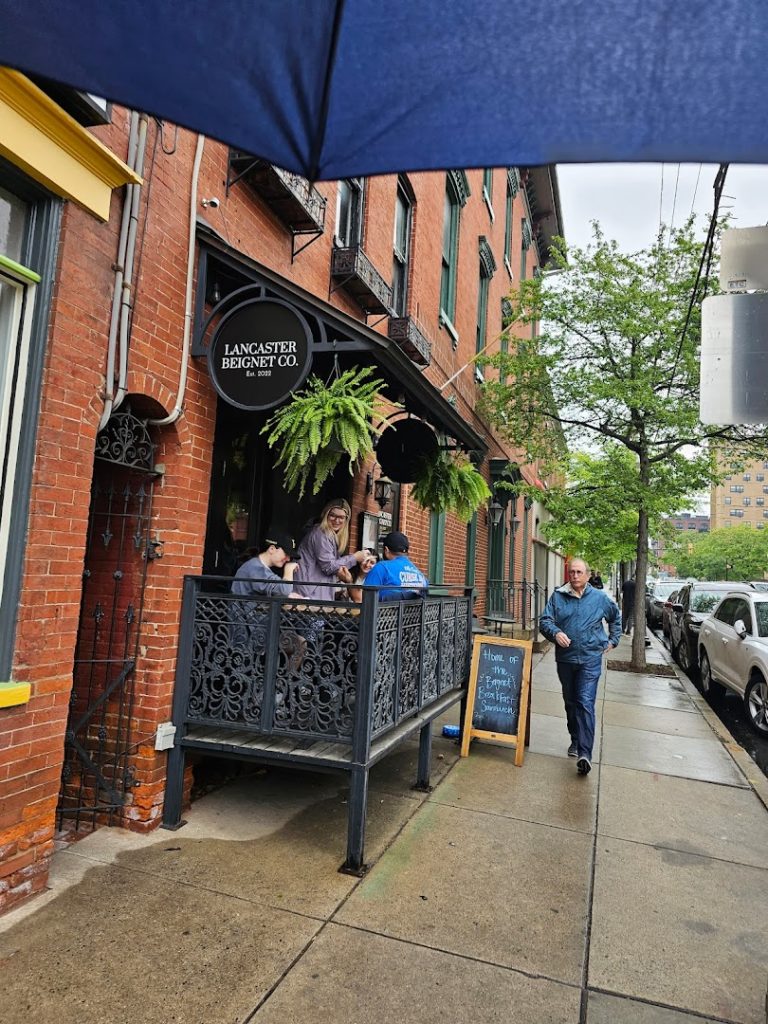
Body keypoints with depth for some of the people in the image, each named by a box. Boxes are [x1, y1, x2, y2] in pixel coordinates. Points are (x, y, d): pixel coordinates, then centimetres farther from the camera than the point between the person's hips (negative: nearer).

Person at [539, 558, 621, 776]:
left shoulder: (600, 598, 2)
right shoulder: (558, 597, 1)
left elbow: (616, 618, 20)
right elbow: (544, 621, -5)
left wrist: (613, 640, 16)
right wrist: (555, 632, -24)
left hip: (590, 659, -2)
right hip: (565, 659, 3)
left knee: (585, 703, -12)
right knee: (570, 703, 15)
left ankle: (584, 753, -15)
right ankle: (575, 741, 33)